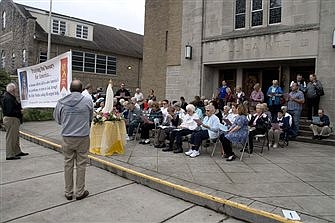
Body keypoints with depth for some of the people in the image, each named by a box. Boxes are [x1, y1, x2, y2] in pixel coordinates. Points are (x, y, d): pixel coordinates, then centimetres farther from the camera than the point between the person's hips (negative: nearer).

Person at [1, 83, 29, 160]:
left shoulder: (11, 97, 15)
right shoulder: (8, 98, -18)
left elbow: (15, 106, 19)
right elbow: (10, 111, -25)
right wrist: (20, 112, -15)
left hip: (14, 119, 11)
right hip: (11, 119, -11)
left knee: (16, 137, 18)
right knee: (11, 138, -4)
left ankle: (17, 152, 30)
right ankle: (10, 155, 3)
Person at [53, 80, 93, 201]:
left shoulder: (61, 102, -3)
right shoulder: (88, 101, -8)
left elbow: (57, 119, 9)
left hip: (67, 137, 2)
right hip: (83, 137, -2)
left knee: (68, 164, 13)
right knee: (81, 165, 8)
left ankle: (68, 192, 23)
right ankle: (80, 192, 17)